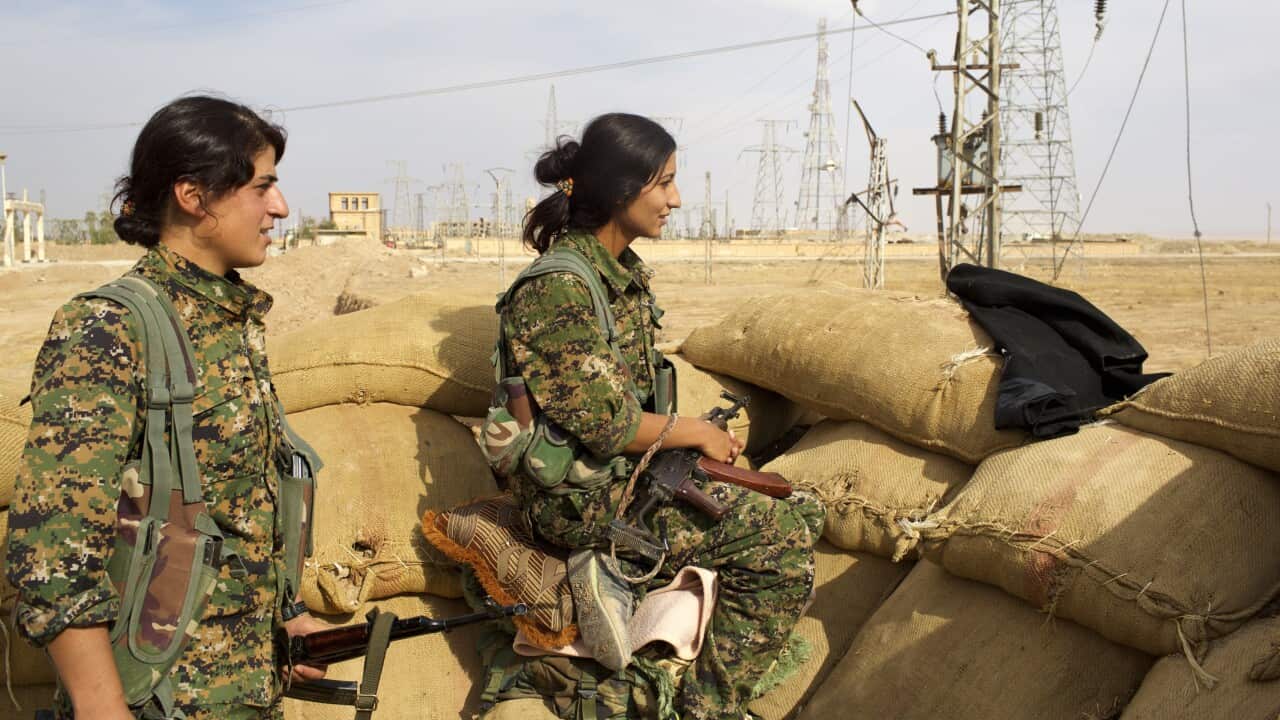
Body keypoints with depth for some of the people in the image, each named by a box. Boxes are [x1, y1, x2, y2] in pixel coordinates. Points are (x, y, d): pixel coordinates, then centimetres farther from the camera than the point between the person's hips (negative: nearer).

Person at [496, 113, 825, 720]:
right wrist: (693, 432, -9)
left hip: (638, 468, 10)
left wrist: (700, 433, 0)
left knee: (799, 513, 8)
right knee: (783, 546, -15)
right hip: (586, 501, -10)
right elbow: (605, 425, -22)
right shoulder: (559, 288, -22)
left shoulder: (627, 271, 9)